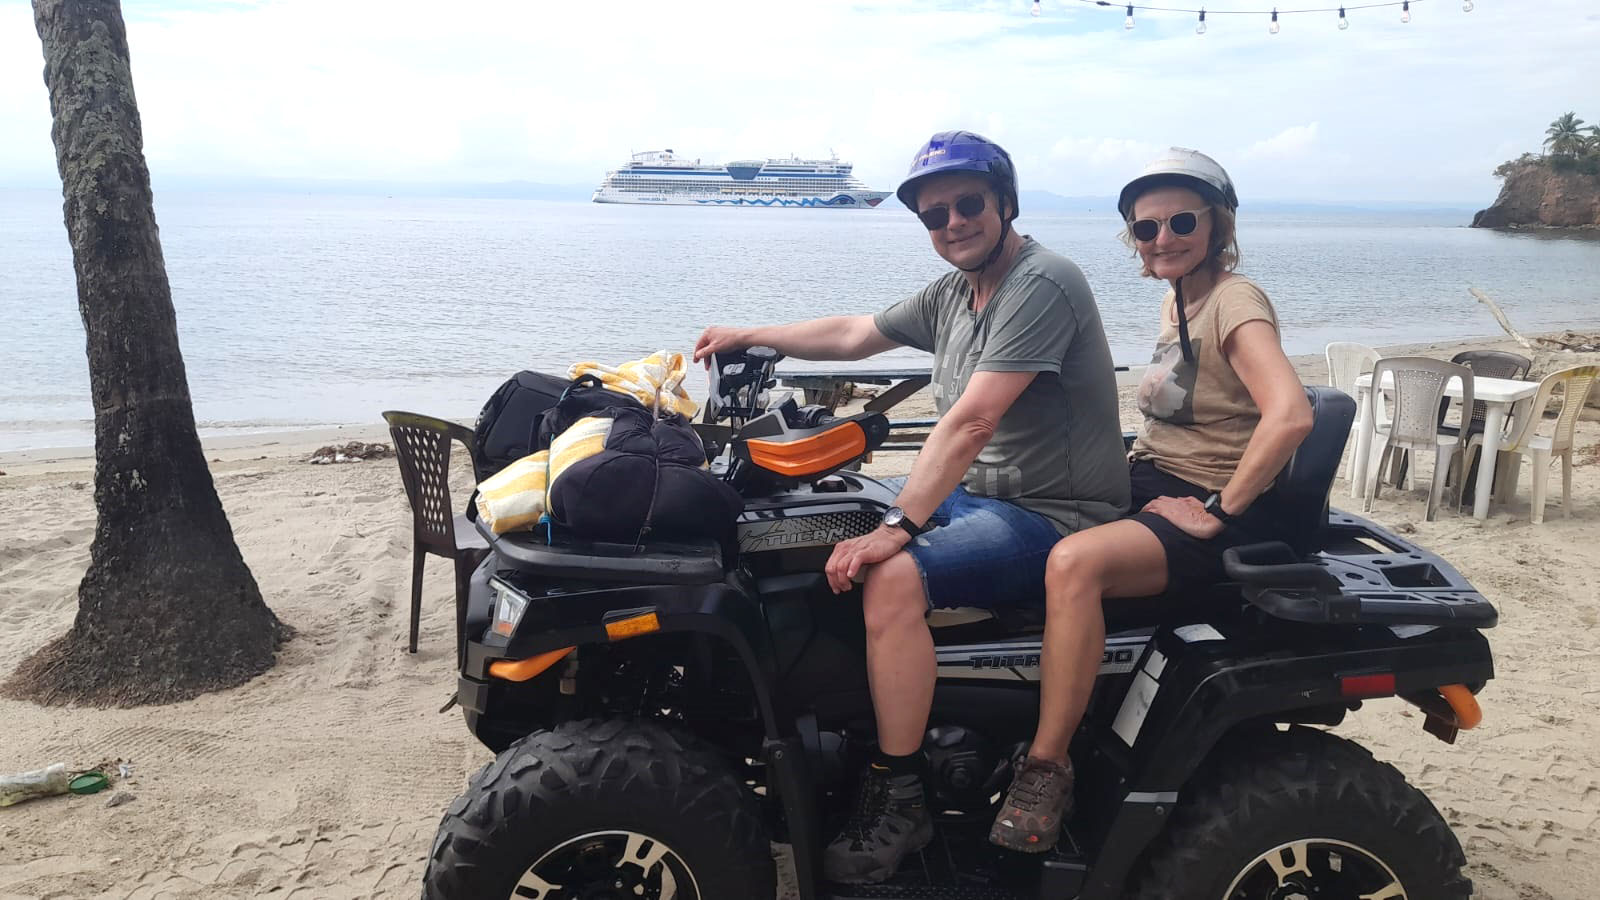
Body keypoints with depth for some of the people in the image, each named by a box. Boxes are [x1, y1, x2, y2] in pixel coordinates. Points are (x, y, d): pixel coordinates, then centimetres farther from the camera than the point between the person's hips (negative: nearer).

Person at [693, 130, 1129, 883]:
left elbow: (970, 422, -27)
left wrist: (898, 527, -30)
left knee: (893, 575, -29)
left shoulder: (1041, 285, -18)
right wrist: (749, 336, 23)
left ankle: (898, 801, -15)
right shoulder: (953, 294, 11)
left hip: (1053, 520, -10)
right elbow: (853, 334, 23)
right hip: (980, 496, 10)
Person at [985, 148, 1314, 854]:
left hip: (1211, 511, -9)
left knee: (1074, 562, -34)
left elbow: (1290, 415, -30)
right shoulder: (1177, 300, 13)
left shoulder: (1234, 301, -14)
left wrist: (1217, 511, -23)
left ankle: (1046, 769, -22)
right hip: (1147, 482, 9)